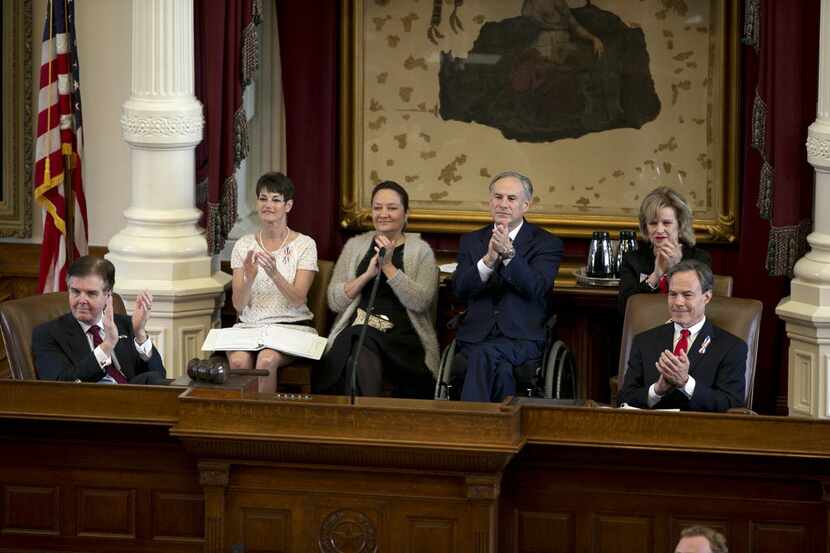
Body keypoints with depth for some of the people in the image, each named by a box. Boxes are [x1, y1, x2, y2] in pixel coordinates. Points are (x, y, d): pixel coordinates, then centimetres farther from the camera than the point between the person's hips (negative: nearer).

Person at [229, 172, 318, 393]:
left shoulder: (304, 244, 2)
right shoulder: (243, 245, 10)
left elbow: (298, 300, -8)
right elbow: (239, 305, 3)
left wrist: (275, 274, -25)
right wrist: (249, 279, -18)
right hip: (249, 325, 2)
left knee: (267, 359, -34)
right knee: (239, 360, -31)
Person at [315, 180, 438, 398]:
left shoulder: (420, 250, 9)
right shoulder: (355, 246, 16)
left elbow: (420, 302, -7)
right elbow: (334, 301, 8)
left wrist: (388, 267, -12)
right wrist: (368, 274, -5)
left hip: (402, 337, -1)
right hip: (356, 329, 2)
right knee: (360, 357, -33)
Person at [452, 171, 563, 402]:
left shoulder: (547, 244, 7)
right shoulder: (471, 241, 17)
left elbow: (536, 288, -11)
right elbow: (460, 289, 0)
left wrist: (509, 254, -26)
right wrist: (489, 259, -17)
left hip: (521, 339, -2)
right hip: (474, 337, 2)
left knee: (483, 355, -35)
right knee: (500, 370, -33)